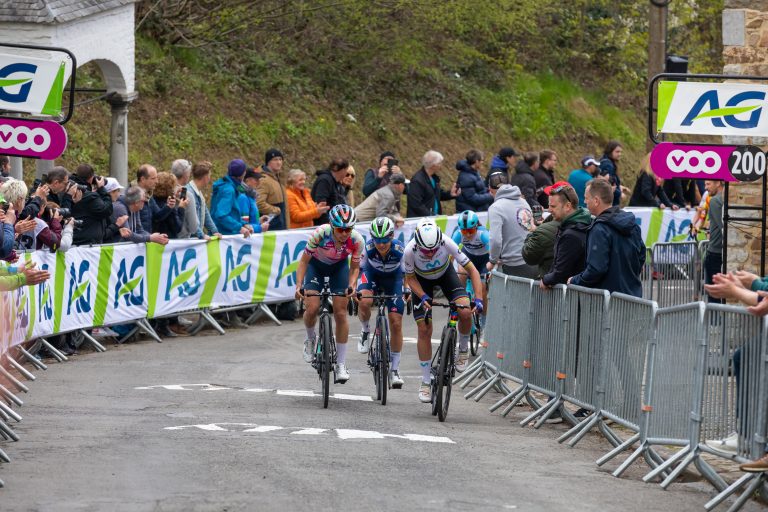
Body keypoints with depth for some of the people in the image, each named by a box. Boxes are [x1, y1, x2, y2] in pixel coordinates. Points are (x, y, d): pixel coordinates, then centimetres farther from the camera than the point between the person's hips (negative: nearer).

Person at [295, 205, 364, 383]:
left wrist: (351, 286, -31)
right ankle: (311, 338, 16)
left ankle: (341, 364, 1)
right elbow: (304, 261, -23)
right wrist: (299, 286, -34)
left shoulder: (357, 240, -30)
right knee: (312, 308, -18)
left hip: (339, 267, 1)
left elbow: (354, 267, -13)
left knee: (341, 313, -7)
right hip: (316, 264, -1)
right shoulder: (320, 233, -36)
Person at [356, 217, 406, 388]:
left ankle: (394, 369, 7)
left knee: (396, 324, -6)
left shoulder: (400, 249, -32)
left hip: (393, 277, 0)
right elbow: (358, 269, -18)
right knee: (364, 302, -34)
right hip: (372, 273, 0)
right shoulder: (368, 247, -31)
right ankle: (365, 331, 0)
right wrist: (354, 289, -31)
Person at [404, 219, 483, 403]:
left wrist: (478, 299, -37)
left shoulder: (447, 243, -37)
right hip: (422, 279, 0)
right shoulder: (410, 250, -35)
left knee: (465, 312, -24)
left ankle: (463, 349, 6)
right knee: (424, 330, -7)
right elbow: (410, 278, -16)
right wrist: (423, 297, -32)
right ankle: (426, 382, 5)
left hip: (445, 273, 0)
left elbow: (471, 270, -28)